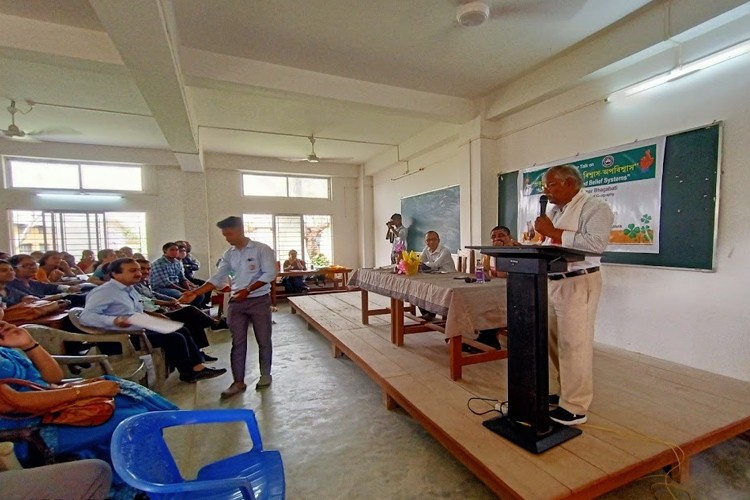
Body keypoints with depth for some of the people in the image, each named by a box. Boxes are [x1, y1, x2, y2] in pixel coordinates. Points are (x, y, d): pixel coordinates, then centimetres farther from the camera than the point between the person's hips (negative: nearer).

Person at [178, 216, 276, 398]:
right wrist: (195, 293, -7)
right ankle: (238, 382, 18)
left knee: (263, 340, 8)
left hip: (259, 300, -4)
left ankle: (265, 375, 26)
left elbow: (270, 274, -16)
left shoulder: (262, 249, -10)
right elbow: (217, 278, 5)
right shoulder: (228, 254, 7)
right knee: (237, 343, 7)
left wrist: (248, 289, -23)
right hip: (236, 302, 5)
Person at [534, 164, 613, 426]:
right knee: (555, 342, 15)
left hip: (578, 283, -8)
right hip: (551, 282, 8)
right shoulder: (554, 211, 16)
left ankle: (575, 407, 11)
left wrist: (553, 232, -18)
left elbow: (596, 243, -22)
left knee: (574, 345, -1)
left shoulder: (595, 207, -6)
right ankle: (566, 392, 32)